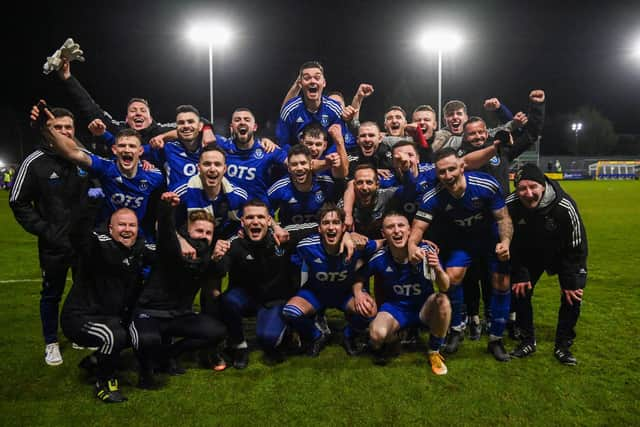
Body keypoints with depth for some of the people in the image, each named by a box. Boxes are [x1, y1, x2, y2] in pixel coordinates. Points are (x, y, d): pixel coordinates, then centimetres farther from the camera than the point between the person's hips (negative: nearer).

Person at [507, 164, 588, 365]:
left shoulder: (565, 207, -34)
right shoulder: (510, 205, -29)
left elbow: (577, 248, -21)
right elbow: (511, 244, -12)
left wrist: (571, 282, -18)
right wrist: (519, 275, -12)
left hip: (562, 253, -2)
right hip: (529, 254, 2)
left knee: (572, 296, -12)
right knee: (519, 291, -3)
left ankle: (563, 346, 7)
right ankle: (527, 341, 16)